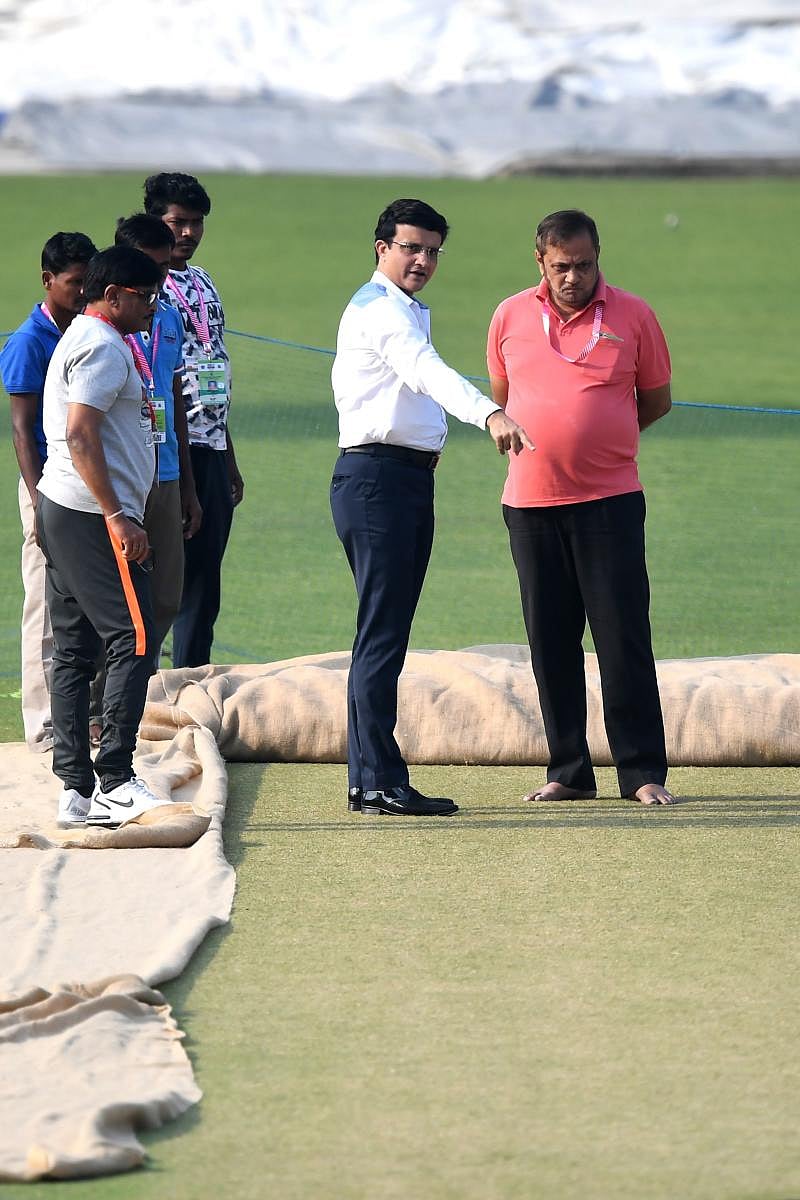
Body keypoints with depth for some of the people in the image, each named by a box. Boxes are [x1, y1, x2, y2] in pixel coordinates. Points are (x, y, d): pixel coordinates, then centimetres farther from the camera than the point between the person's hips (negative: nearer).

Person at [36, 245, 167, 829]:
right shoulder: (103, 347, -11)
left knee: (75, 650, 8)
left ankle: (76, 791, 8)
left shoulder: (80, 340, 22)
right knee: (133, 641, -11)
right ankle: (115, 782, -15)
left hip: (62, 514, 11)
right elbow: (81, 436, -21)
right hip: (93, 517, -11)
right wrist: (118, 517, -23)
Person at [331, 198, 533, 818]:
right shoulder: (382, 309, -13)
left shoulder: (409, 311, 22)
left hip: (409, 479, 11)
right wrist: (490, 414, -46)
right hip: (377, 476, -11)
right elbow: (429, 370, -31)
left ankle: (368, 778, 15)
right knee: (382, 633, -12)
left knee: (387, 633, 11)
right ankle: (379, 781, -14)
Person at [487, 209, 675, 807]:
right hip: (531, 502, 2)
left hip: (610, 500, -2)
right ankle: (568, 771, 12)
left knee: (624, 639, -5)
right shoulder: (510, 318, 5)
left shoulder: (633, 315, -1)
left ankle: (644, 771, 0)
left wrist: (601, 440, 10)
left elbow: (656, 399, 10)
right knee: (551, 641, 5)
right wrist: (551, 439, 12)